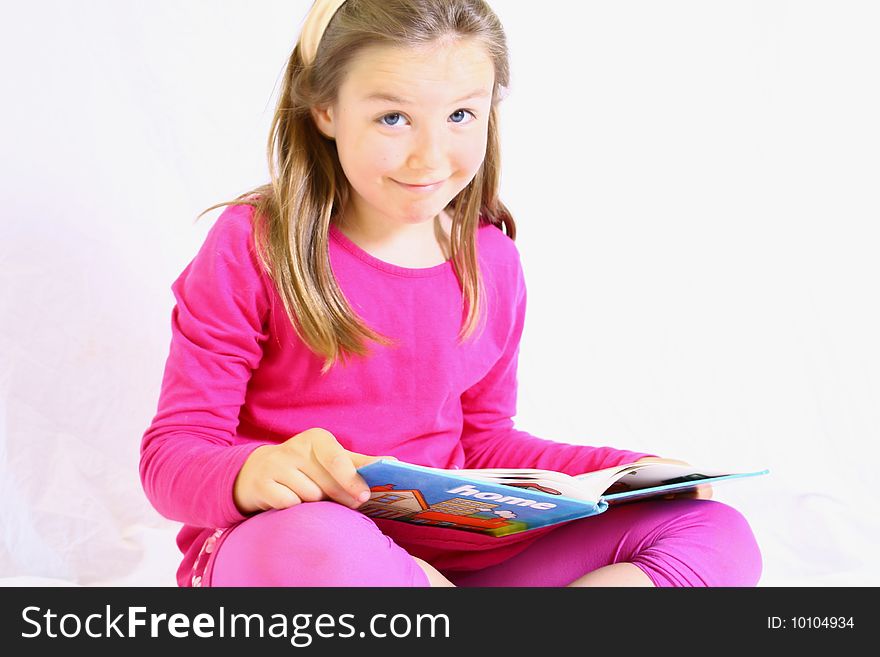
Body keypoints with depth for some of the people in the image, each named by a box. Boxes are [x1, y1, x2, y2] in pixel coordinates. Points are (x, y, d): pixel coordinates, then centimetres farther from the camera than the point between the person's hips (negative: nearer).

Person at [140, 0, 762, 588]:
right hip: (267, 545, -4)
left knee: (721, 535, -10)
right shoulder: (253, 248, -9)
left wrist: (630, 473, 4)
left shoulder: (490, 260, 5)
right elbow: (171, 453, -9)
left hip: (444, 546, 5)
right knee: (313, 546, -44)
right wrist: (253, 473, -33)